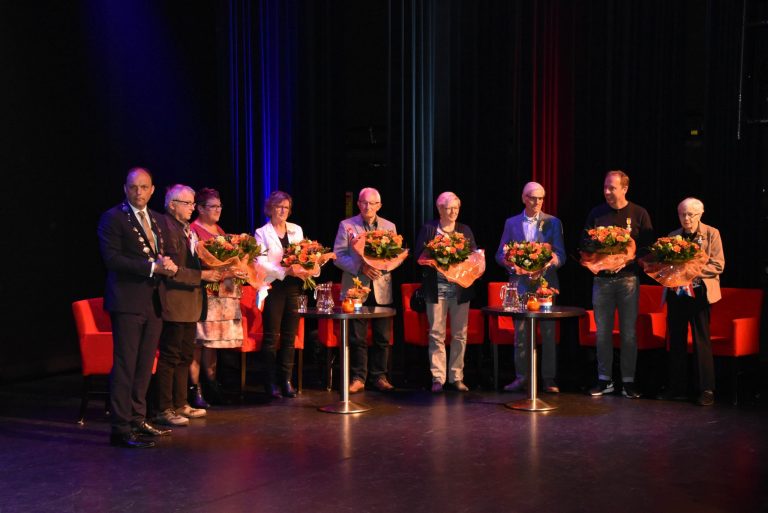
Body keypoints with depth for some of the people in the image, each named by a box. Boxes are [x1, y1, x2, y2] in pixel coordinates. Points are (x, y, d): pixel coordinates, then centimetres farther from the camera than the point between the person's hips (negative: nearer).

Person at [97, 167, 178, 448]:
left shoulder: (156, 219, 17)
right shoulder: (113, 218, -5)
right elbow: (112, 258, -15)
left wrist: (166, 263, -4)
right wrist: (152, 267, -19)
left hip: (153, 301, 7)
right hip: (128, 301, -7)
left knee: (145, 365, 13)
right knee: (125, 365, -6)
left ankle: (138, 419, 23)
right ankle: (121, 428, -3)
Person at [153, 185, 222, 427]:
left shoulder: (187, 229, 15)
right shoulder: (167, 228, -15)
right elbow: (172, 270, -21)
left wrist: (211, 272, 7)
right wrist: (202, 275, -21)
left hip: (190, 302, 10)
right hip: (174, 303, -10)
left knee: (185, 356, 15)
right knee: (170, 357, -3)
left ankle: (180, 405, 25)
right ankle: (164, 410, 4)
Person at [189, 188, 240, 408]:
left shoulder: (219, 230, 20)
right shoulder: (193, 230, -5)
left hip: (223, 291, 8)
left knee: (214, 340, 9)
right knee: (198, 341, -7)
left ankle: (211, 385, 14)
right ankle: (195, 388, -5)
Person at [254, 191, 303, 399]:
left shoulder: (296, 230, 15)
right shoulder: (262, 233, 1)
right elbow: (261, 263, -10)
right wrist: (285, 270, -21)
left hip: (293, 287, 4)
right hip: (273, 288, -4)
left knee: (290, 336, 5)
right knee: (272, 336, -2)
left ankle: (286, 380, 11)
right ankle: (271, 382, 3)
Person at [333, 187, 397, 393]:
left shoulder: (389, 227, 12)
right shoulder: (346, 226, 3)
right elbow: (338, 256, -2)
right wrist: (361, 267, -15)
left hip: (381, 290, 2)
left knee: (382, 337, 6)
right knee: (357, 338, 0)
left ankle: (379, 376, 16)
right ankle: (358, 378, 8)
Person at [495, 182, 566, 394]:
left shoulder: (553, 222, 6)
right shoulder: (512, 223, 8)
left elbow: (561, 255, 2)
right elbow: (500, 255, 7)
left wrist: (553, 259, -22)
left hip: (545, 283, -1)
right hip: (521, 284, 1)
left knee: (548, 332, 0)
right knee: (521, 333, 4)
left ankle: (549, 378, 7)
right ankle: (521, 377, 12)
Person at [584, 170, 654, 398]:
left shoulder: (639, 214, 1)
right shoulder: (596, 213, 7)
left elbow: (648, 246, 0)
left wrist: (628, 259, -14)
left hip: (628, 278, -2)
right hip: (602, 279, 2)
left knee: (628, 333, 1)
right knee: (602, 332, 5)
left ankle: (628, 381, 8)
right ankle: (604, 380, 13)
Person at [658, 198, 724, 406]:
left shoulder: (711, 234, -1)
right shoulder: (673, 236, 10)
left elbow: (718, 266, -7)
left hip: (699, 293, -4)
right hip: (676, 293, 4)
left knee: (702, 341, -4)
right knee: (676, 340, 7)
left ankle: (707, 390, 2)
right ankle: (677, 388, 16)